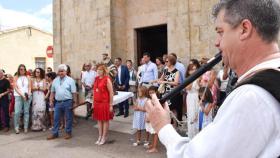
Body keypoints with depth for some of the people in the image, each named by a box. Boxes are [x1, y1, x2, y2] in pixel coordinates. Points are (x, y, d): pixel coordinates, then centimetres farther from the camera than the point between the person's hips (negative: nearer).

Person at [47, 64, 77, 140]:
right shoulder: (55, 80, 10)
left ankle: (68, 133, 21)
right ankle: (54, 133, 22)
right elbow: (52, 92, 14)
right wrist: (51, 101, 8)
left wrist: (75, 102, -10)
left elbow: (74, 92, -7)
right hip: (58, 102, 4)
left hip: (67, 102, -4)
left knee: (68, 118, 7)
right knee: (56, 118, 10)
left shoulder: (70, 80, -5)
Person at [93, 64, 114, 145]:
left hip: (105, 103, -6)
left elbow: (111, 93, -12)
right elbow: (94, 91, 15)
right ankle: (100, 137, 27)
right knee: (99, 120, 14)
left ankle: (104, 138, 18)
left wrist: (111, 105, -13)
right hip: (97, 103, 6)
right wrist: (93, 102, 12)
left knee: (105, 120, 6)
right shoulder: (96, 79, 8)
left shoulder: (107, 79, -12)